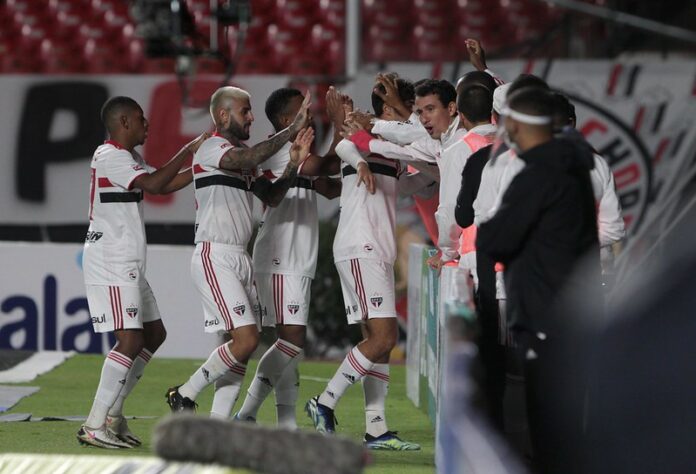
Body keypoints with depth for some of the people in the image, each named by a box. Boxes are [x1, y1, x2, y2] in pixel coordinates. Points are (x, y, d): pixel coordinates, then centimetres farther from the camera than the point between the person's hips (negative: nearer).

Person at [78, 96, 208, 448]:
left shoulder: (127, 158, 18)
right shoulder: (110, 156, -14)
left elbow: (166, 186, 21)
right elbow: (154, 183, -24)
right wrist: (189, 150, -17)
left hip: (127, 265, 11)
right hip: (110, 263, -11)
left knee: (154, 334, 13)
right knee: (131, 339, -15)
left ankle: (112, 413, 16)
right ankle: (95, 426, -14)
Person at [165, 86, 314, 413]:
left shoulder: (241, 154, 19)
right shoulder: (211, 148, -9)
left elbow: (271, 197, 20)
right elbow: (249, 158, -29)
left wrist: (293, 165, 5)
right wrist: (293, 129, -28)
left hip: (240, 259, 9)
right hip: (215, 257, -9)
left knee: (243, 344, 4)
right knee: (246, 339, -16)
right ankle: (185, 396, -2)